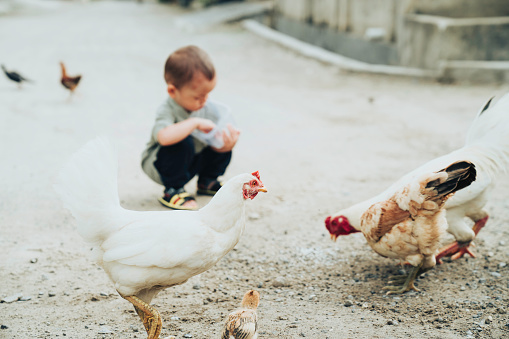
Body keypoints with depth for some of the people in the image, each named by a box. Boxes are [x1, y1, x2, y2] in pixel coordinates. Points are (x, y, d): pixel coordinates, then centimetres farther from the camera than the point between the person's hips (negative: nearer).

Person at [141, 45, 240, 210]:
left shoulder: (207, 108, -10)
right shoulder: (166, 111, -29)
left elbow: (214, 145, -7)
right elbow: (164, 137, -52)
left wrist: (228, 144, -31)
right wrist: (195, 122, -45)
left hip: (193, 161, 7)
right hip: (158, 164, -7)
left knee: (223, 144, -6)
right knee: (183, 143, -35)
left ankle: (207, 182, 18)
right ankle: (173, 191, -15)